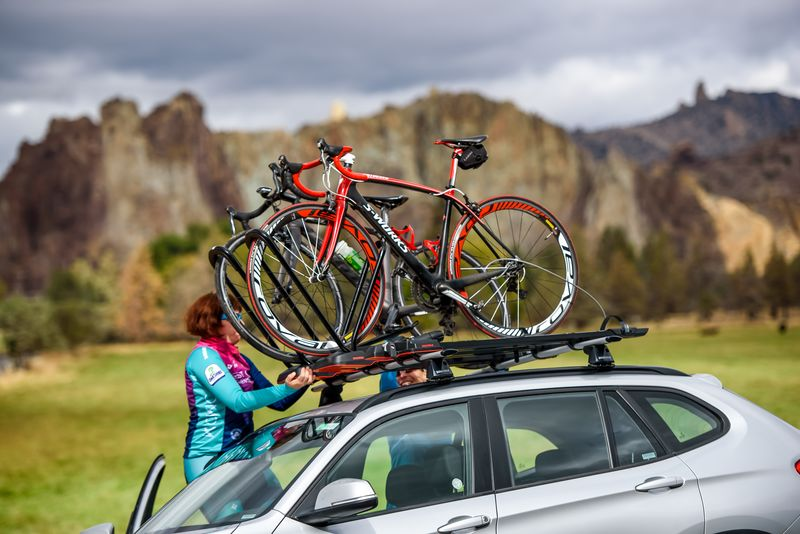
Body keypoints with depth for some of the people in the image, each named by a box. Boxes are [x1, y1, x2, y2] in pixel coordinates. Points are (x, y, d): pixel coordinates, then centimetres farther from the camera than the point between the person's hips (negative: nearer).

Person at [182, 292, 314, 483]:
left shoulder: (239, 359, 16)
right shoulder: (203, 355, -10)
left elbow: (278, 402, 12)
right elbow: (238, 402, -23)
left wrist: (303, 380, -5)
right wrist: (287, 388, -31)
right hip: (208, 459, -8)